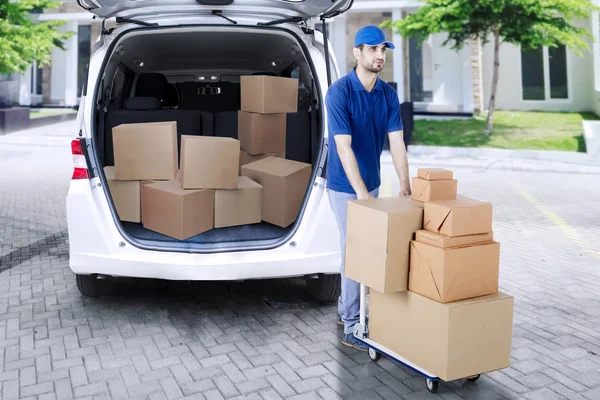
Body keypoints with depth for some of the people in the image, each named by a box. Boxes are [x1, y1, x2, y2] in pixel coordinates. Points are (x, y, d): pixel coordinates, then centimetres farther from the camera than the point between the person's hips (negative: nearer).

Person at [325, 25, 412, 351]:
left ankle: (345, 309, 33)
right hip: (345, 187, -7)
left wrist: (405, 185, -13)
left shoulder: (389, 94, 0)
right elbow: (344, 147, -25)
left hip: (373, 184, 7)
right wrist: (361, 193, -30)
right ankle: (352, 328, 10)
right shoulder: (339, 92, -19)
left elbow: (396, 141, -3)